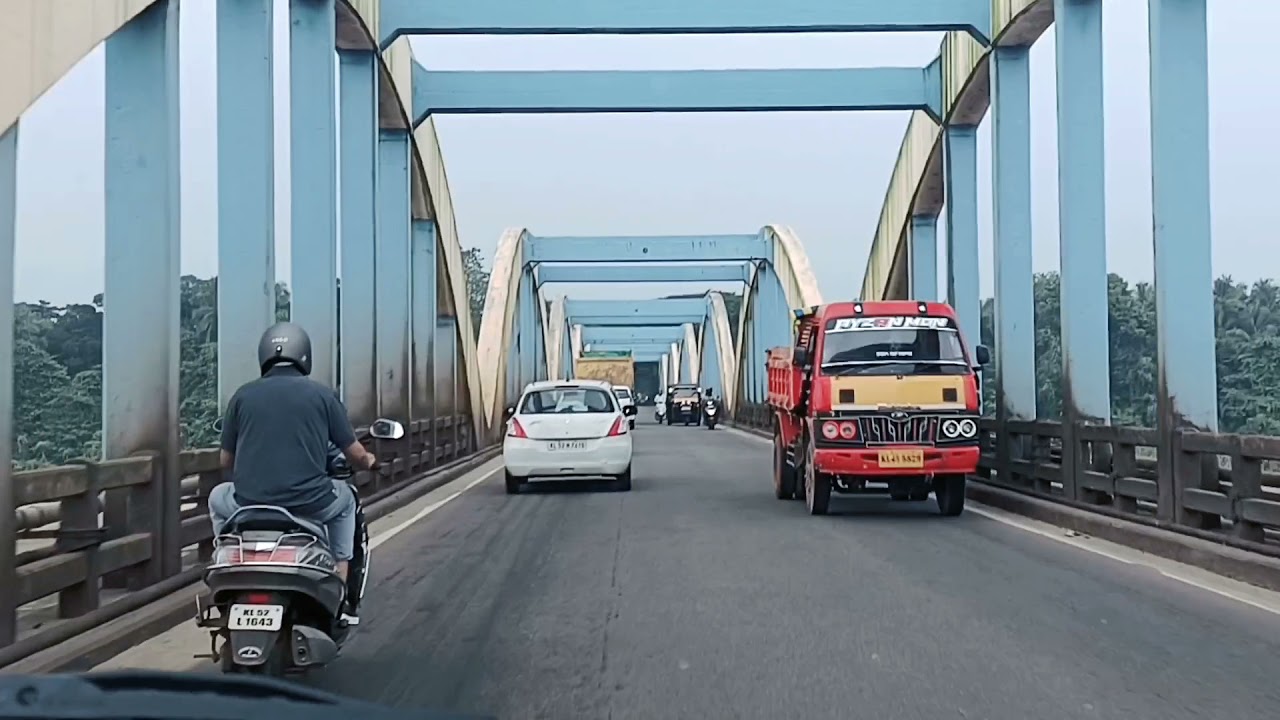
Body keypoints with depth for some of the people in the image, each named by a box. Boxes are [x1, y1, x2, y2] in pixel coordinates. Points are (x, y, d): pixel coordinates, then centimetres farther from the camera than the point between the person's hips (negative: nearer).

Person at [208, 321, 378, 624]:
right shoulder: (322, 394, 4)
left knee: (218, 498, 35)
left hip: (249, 504, 1)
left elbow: (226, 460, 13)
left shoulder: (243, 395, 7)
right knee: (344, 498, 33)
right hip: (310, 505, -1)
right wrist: (369, 462, 32)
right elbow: (355, 454, 7)